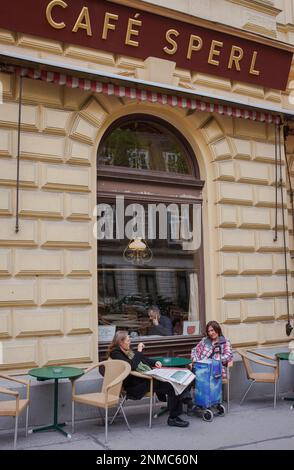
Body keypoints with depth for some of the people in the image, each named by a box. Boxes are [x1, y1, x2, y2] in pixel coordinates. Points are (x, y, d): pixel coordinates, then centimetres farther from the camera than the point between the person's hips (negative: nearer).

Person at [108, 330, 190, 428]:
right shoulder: (115, 353, -8)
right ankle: (172, 418, -10)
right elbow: (131, 366, -23)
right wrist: (139, 351, -17)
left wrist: (155, 362, 12)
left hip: (147, 376, 9)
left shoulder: (127, 350, 18)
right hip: (135, 384, -9)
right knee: (171, 386, -21)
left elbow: (143, 359, 30)